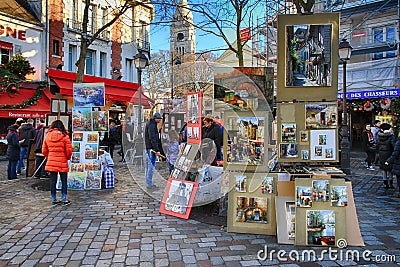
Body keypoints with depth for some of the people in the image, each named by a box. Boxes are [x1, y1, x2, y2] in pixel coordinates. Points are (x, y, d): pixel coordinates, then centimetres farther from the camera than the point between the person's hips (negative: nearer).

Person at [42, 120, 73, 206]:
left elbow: (44, 151, 7)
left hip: (51, 162, 3)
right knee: (64, 181, 6)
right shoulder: (65, 136, -9)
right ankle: (64, 199, 8)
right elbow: (69, 150, -8)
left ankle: (54, 199, 16)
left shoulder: (47, 136, 3)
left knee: (53, 181, 10)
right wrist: (67, 158, 10)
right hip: (62, 163, -3)